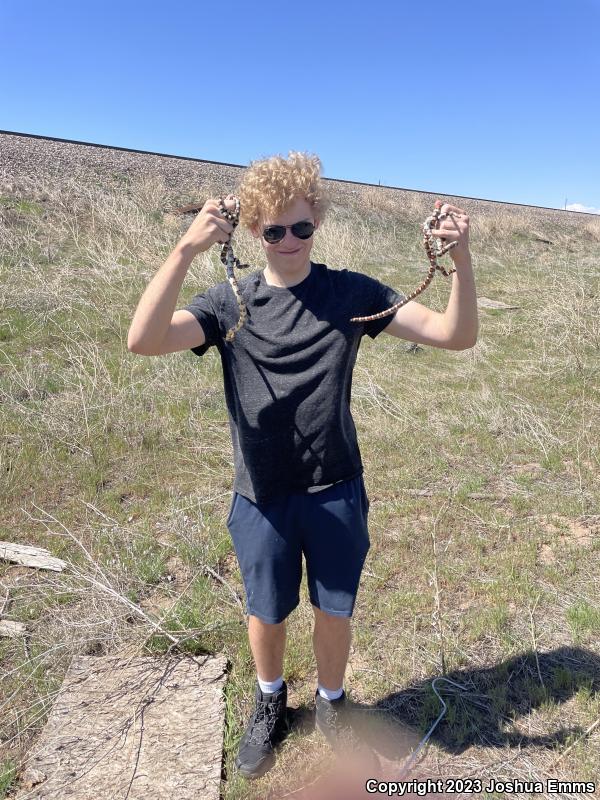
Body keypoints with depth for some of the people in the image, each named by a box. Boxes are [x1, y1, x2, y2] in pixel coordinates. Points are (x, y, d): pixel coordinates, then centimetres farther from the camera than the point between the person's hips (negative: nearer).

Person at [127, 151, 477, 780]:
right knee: (266, 612, 19)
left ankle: (331, 703, 48)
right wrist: (186, 249, -37)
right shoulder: (230, 302, -7)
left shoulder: (351, 293, -5)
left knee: (335, 611, 17)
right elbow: (144, 340, -25)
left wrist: (462, 259, -27)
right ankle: (269, 702, 50)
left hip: (336, 491, 0)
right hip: (261, 495, 0)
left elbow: (456, 335, -10)